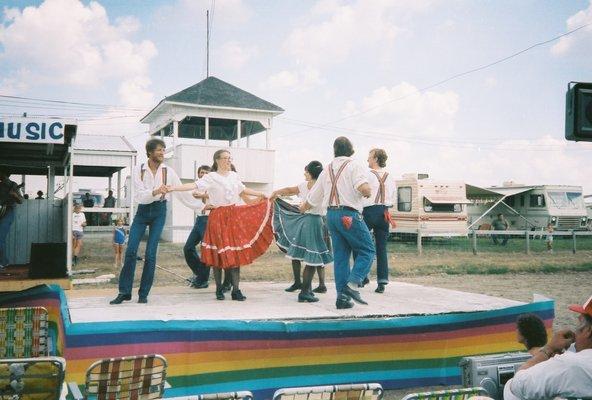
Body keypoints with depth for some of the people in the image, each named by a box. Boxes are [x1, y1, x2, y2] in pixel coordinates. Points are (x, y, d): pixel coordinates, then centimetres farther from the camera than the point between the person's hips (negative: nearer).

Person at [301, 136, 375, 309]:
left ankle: (342, 296, 8)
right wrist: (368, 192, 1)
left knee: (340, 256, 10)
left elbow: (311, 199, 21)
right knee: (367, 251, 1)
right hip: (349, 215, -6)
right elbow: (364, 188, -22)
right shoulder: (354, 165, -3)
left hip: (331, 214, 6)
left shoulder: (327, 169, 16)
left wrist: (300, 210, 38)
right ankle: (352, 284, -16)